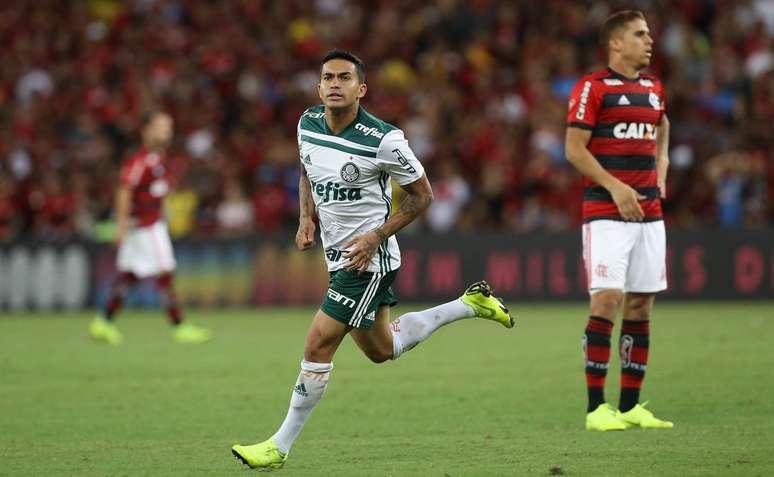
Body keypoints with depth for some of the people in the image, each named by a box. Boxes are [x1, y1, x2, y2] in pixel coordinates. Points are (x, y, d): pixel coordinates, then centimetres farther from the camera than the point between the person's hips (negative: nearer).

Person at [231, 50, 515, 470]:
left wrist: (377, 236, -18)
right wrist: (307, 220, 2)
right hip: (339, 256, 8)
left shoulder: (383, 140, -21)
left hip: (369, 258, -8)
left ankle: (280, 446, -1)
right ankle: (471, 304, 37)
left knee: (318, 345, -11)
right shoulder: (308, 124, -3)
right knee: (381, 350, 22)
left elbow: (422, 194, -9)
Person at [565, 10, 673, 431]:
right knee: (607, 301, -14)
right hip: (605, 213, -6)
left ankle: (630, 406, 11)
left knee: (641, 306, 5)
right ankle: (596, 408, -11)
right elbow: (574, 147, -9)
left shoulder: (653, 88, 15)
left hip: (649, 212, 6)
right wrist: (615, 187, -17)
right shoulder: (592, 87, -5)